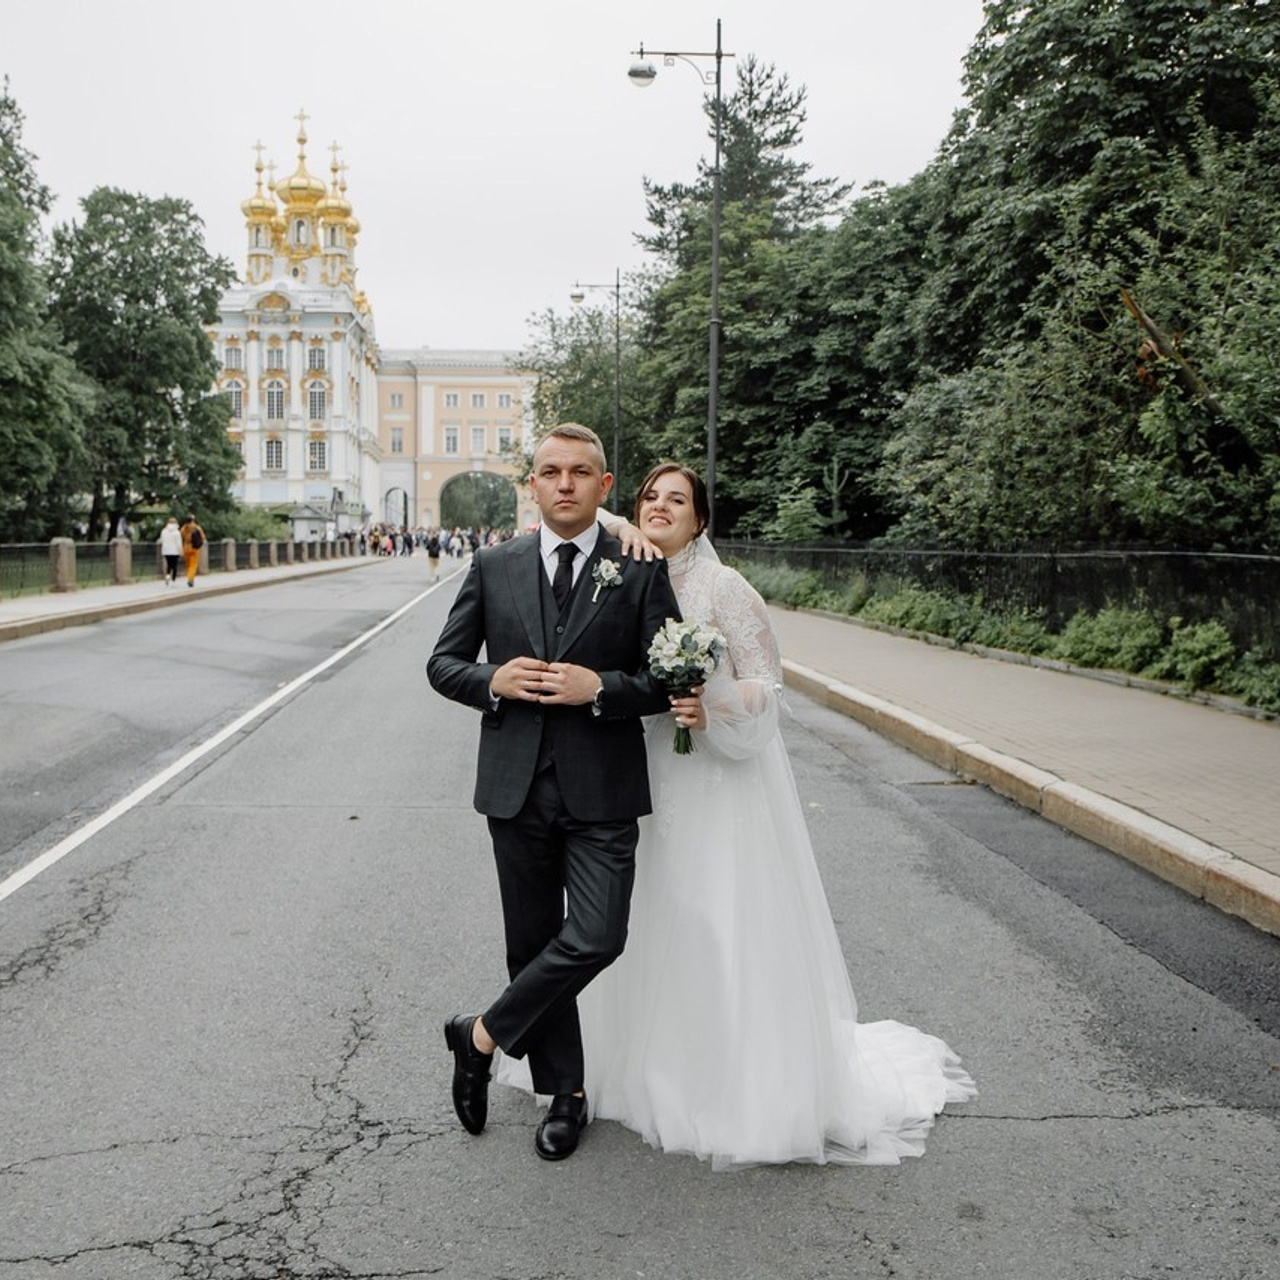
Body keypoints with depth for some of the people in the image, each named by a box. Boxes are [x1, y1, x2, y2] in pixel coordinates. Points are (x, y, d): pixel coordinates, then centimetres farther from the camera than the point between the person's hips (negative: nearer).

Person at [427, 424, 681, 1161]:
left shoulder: (641, 570, 0)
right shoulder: (494, 568, 6)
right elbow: (443, 664, 9)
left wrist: (600, 688, -17)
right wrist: (492, 681, -11)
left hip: (602, 792, -2)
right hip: (517, 788, 2)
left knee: (596, 938, -12)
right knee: (533, 943, 11)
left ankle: (482, 1038, 12)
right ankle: (566, 1092, 29)